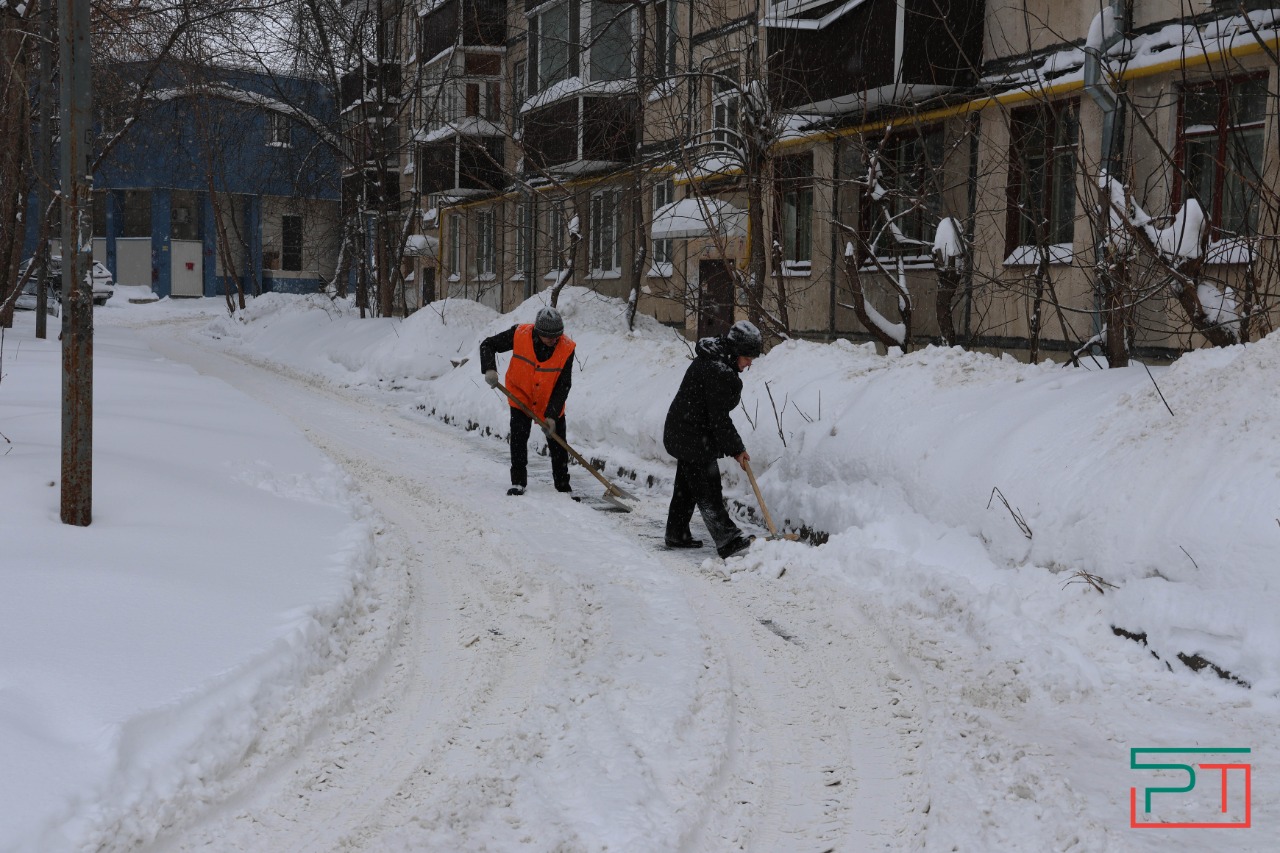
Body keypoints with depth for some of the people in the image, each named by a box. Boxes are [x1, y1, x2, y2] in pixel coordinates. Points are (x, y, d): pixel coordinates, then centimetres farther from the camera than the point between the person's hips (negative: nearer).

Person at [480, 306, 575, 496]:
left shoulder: (566, 348, -24)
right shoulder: (520, 335, -25)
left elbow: (563, 385, -19)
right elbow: (487, 345, -12)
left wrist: (551, 414, -25)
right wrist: (489, 369, -29)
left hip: (551, 401, 1)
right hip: (521, 395, 0)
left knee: (557, 443, 5)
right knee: (518, 436, -13)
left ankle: (563, 484, 21)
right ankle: (518, 482, -3)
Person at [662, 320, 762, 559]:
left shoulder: (713, 362, 8)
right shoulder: (718, 371, -25)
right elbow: (719, 417, -22)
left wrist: (734, 445, 16)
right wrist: (736, 448, -12)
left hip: (683, 433, 11)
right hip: (693, 438, -11)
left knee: (687, 485, 18)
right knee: (707, 490, -10)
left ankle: (677, 534, 28)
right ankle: (728, 541, -12)